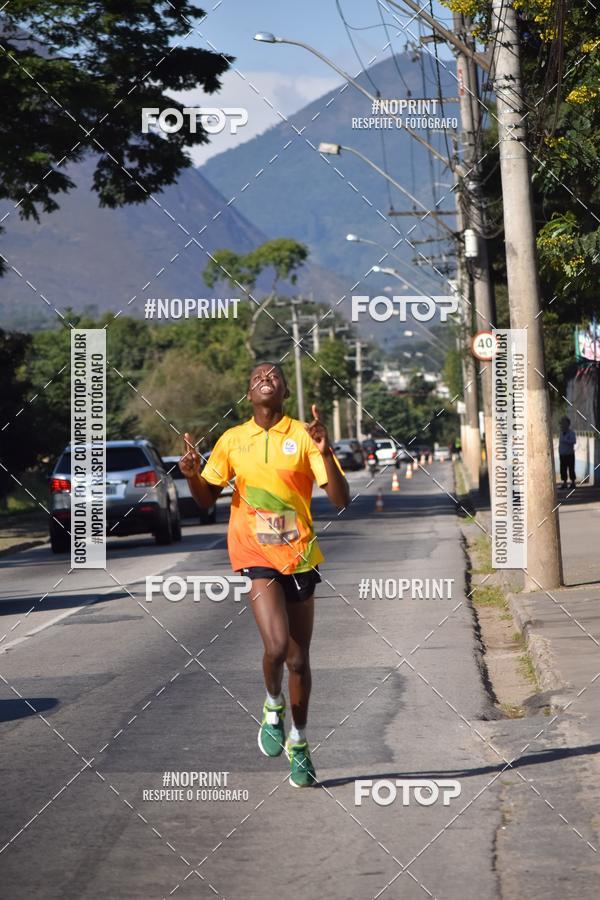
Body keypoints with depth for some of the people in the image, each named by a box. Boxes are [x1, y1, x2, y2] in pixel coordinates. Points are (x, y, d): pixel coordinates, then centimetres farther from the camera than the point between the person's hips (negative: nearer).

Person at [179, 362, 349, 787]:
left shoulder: (303, 436, -2)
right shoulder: (232, 440, 4)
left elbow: (341, 500, -7)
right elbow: (207, 498, 13)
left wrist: (325, 452, -22)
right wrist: (192, 474, -8)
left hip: (299, 556, 1)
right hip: (255, 555, -1)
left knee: (299, 659, 8)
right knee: (277, 645, -22)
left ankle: (299, 742, 29)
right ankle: (273, 709, 9)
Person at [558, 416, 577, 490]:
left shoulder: (571, 433, -7)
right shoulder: (561, 434, 12)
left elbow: (574, 441, -22)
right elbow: (560, 444, 14)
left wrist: (565, 441, -27)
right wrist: (559, 453, 12)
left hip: (570, 454, -5)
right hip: (562, 455, 5)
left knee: (571, 469, -2)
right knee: (563, 469, 3)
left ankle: (573, 483, 4)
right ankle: (564, 483, 8)